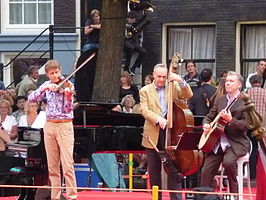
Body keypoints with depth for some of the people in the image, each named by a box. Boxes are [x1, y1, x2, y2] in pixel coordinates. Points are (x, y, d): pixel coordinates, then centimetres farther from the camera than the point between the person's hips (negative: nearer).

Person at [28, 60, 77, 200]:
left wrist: (68, 95, -28)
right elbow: (31, 98, -4)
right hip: (49, 125, 4)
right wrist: (44, 89, -17)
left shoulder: (68, 85, -2)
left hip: (64, 125, -4)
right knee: (52, 165, 6)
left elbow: (68, 110, -10)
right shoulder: (46, 85, 9)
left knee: (67, 164, -11)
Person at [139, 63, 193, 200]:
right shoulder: (145, 91, 7)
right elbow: (144, 110, -6)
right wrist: (158, 119, -22)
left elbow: (188, 95, -1)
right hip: (153, 134, 0)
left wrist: (180, 81, -14)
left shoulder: (173, 87, 10)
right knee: (154, 171, 7)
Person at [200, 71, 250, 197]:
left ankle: (234, 192, -12)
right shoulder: (220, 100, 14)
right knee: (206, 171, -7)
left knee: (228, 161, -32)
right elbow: (209, 117, 19)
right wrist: (206, 125, -3)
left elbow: (246, 125, -11)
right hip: (217, 142, 5)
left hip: (236, 143, -5)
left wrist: (231, 120, -24)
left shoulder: (245, 102, -4)